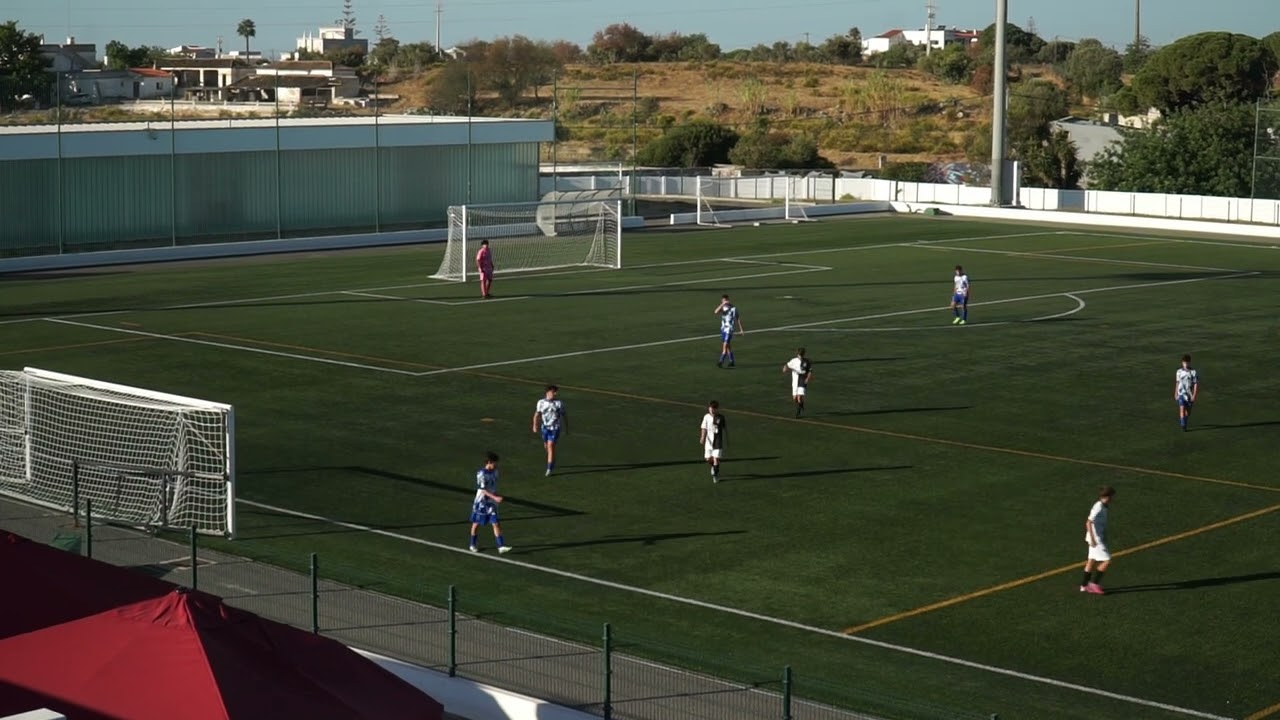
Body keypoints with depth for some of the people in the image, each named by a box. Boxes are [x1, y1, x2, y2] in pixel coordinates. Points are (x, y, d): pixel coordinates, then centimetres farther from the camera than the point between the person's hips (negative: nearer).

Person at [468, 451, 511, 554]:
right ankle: (473, 545, 26)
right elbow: (483, 490, -23)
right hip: (481, 503, -5)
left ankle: (501, 546, -7)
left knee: (496, 523, -3)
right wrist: (495, 498, -29)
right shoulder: (481, 474, -20)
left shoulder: (495, 472, 2)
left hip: (491, 503, 5)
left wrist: (497, 497, 16)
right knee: (476, 524, 10)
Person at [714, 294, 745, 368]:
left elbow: (737, 319, 1)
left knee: (725, 345, -12)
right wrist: (722, 304, -22)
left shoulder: (733, 308, -6)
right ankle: (731, 361, 23)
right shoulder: (723, 308, 5)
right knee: (728, 346, 13)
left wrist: (741, 329, 2)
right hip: (723, 329, 6)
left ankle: (721, 362, -16)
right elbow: (716, 312, -16)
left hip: (729, 329, -6)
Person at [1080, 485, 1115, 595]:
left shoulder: (1102, 507, 8)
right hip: (1096, 540, -10)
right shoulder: (1098, 508, -20)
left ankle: (1084, 585, 22)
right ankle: (1094, 583, 1)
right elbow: (1088, 523, -24)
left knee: (1092, 561, 15)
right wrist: (1092, 539, -23)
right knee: (1107, 561, -8)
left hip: (1099, 539, 10)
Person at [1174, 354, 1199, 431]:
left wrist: (1194, 395, -13)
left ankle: (1184, 422, 38)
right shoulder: (1179, 372, 0)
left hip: (1190, 395, 0)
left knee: (1188, 411, 12)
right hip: (1181, 394, 0)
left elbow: (1196, 384, -8)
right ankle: (1183, 426, -14)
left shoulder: (1194, 372, -9)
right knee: (1182, 409, -15)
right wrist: (1175, 394, 13)